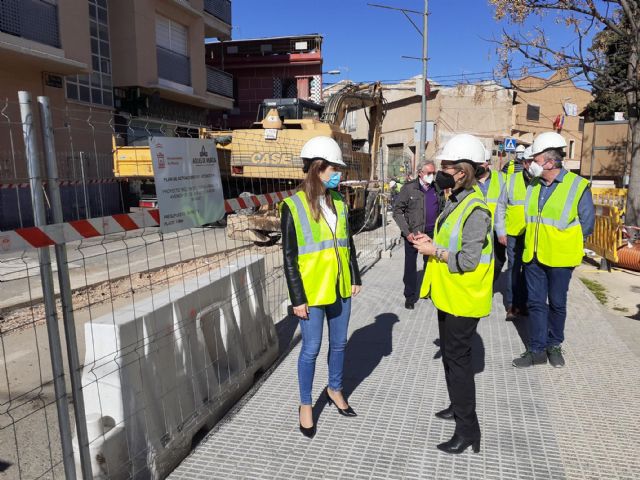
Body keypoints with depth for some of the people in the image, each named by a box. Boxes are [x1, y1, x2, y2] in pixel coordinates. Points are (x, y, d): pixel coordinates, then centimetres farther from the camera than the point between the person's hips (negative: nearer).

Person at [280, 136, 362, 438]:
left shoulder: (338, 202, 5)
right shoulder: (293, 206, -13)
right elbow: (289, 256, -12)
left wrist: (355, 278, 11)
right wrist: (297, 298, -13)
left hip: (340, 288, 6)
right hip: (312, 292, -5)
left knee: (339, 343, 18)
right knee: (311, 349, 6)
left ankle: (335, 389, 41)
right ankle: (305, 405, 26)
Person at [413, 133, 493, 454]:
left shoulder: (475, 209, -22)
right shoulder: (455, 200, 7)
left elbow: (467, 260, -25)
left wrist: (434, 251, -16)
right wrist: (431, 241, -1)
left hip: (463, 298, -10)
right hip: (448, 295, 10)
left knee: (458, 358, 0)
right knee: (449, 353, 22)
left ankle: (468, 429, 16)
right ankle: (458, 406, 42)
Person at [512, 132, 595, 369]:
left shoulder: (577, 186, -10)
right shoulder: (534, 186, 4)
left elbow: (586, 224, -3)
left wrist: (567, 244, -1)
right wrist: (536, 242, 10)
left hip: (560, 259, -4)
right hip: (533, 256, 4)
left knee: (557, 303, 12)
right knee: (536, 303, 7)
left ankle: (554, 345, 31)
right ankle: (537, 350, 17)